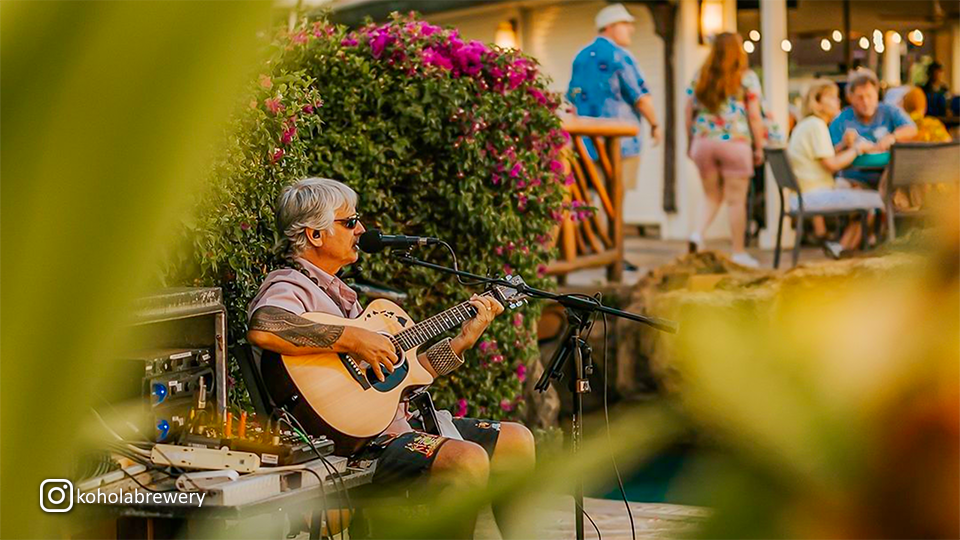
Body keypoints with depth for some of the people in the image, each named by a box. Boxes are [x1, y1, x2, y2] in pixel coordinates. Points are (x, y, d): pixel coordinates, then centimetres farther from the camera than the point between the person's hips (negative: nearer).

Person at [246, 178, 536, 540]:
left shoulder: (338, 293, 24)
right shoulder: (290, 288, -7)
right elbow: (262, 329, -34)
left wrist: (462, 341, 19)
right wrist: (351, 339, -28)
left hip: (399, 423, 10)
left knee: (515, 441, 10)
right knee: (467, 460, -30)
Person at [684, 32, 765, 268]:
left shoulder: (700, 76, 9)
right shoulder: (747, 77, -2)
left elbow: (689, 113, 9)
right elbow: (754, 116, -5)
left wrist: (690, 142, 17)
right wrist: (759, 147, 1)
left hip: (703, 142, 4)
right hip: (735, 142, -4)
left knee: (711, 196, 16)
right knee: (736, 199, 3)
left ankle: (698, 234, -7)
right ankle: (739, 253, 6)